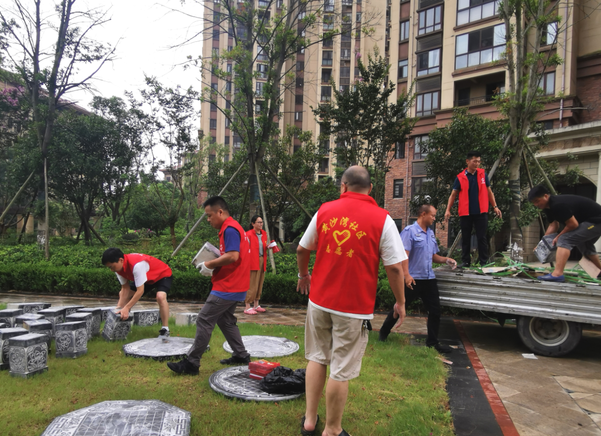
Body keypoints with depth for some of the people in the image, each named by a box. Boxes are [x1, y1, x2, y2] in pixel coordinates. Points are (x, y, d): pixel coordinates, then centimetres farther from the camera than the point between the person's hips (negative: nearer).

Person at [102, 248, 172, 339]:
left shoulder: (137, 265, -40)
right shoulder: (118, 266, -14)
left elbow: (140, 291, -37)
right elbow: (125, 288, -9)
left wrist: (126, 308, -34)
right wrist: (119, 307, -18)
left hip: (163, 274, -9)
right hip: (147, 278, 9)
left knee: (160, 297, -35)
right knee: (122, 294, 7)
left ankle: (165, 330, -23)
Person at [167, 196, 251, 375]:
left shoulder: (229, 229, -16)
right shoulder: (232, 227, 16)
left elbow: (232, 256, -27)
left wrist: (209, 265, -16)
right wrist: (214, 268, 8)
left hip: (227, 287, -11)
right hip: (234, 286, 11)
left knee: (204, 320, -5)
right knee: (225, 320, 20)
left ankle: (191, 363, 2)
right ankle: (241, 355, 26)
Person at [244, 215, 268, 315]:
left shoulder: (264, 234, 14)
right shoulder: (249, 234, -7)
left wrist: (268, 247, 3)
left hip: (262, 260, 7)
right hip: (253, 261, -7)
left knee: (259, 284, 11)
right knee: (252, 285, -7)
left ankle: (256, 305, 21)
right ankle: (248, 307, -2)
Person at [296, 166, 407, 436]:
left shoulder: (324, 211, 0)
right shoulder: (381, 219, -10)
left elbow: (302, 250, 9)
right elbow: (395, 267, -11)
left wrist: (303, 275, 27)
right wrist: (400, 302, 4)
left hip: (319, 301, 4)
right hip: (355, 306, -3)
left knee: (317, 358, 20)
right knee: (341, 371, 8)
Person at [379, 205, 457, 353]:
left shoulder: (431, 233, 14)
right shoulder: (410, 231, -11)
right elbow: (404, 254, -19)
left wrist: (446, 260, 3)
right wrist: (407, 275, -28)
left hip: (429, 279, 7)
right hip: (412, 279, -7)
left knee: (435, 310, 8)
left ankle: (432, 342, 23)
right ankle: (384, 333, 25)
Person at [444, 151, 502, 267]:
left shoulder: (483, 174, 6)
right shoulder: (460, 177, 0)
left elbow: (489, 192, 13)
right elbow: (453, 195, 3)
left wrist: (495, 206, 7)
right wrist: (448, 210, -6)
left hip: (481, 212, 1)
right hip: (465, 213, 0)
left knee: (482, 238, 2)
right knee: (465, 238, 7)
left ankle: (484, 261, 9)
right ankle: (465, 261, 16)